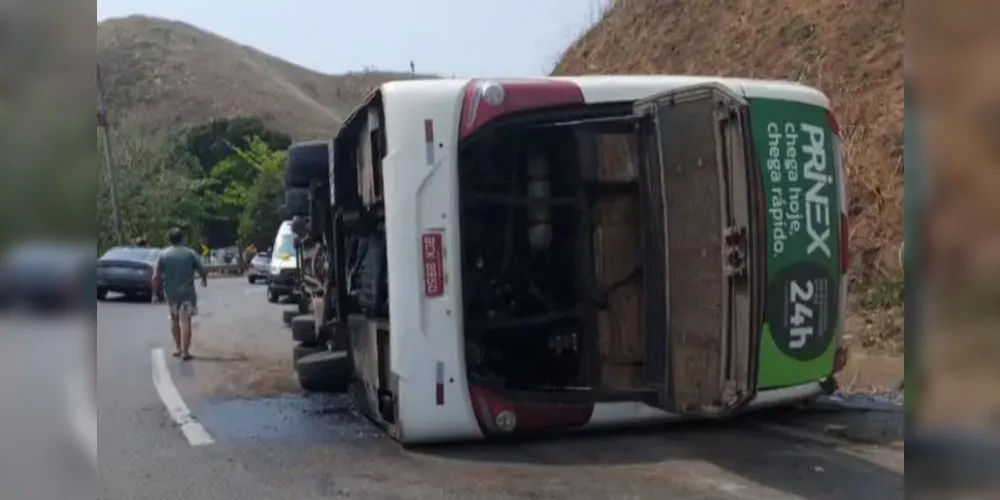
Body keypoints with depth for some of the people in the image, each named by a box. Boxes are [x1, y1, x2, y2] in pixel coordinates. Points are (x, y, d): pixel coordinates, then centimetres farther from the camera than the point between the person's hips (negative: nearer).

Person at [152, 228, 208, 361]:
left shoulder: (163, 255, -2)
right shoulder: (190, 253, -4)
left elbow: (156, 277, -5)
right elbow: (203, 272, -4)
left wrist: (160, 282, 16)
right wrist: (204, 280, 17)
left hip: (170, 293, 2)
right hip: (187, 292, -2)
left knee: (174, 319, 19)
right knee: (185, 321, -1)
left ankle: (179, 348, 25)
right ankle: (185, 351, -6)